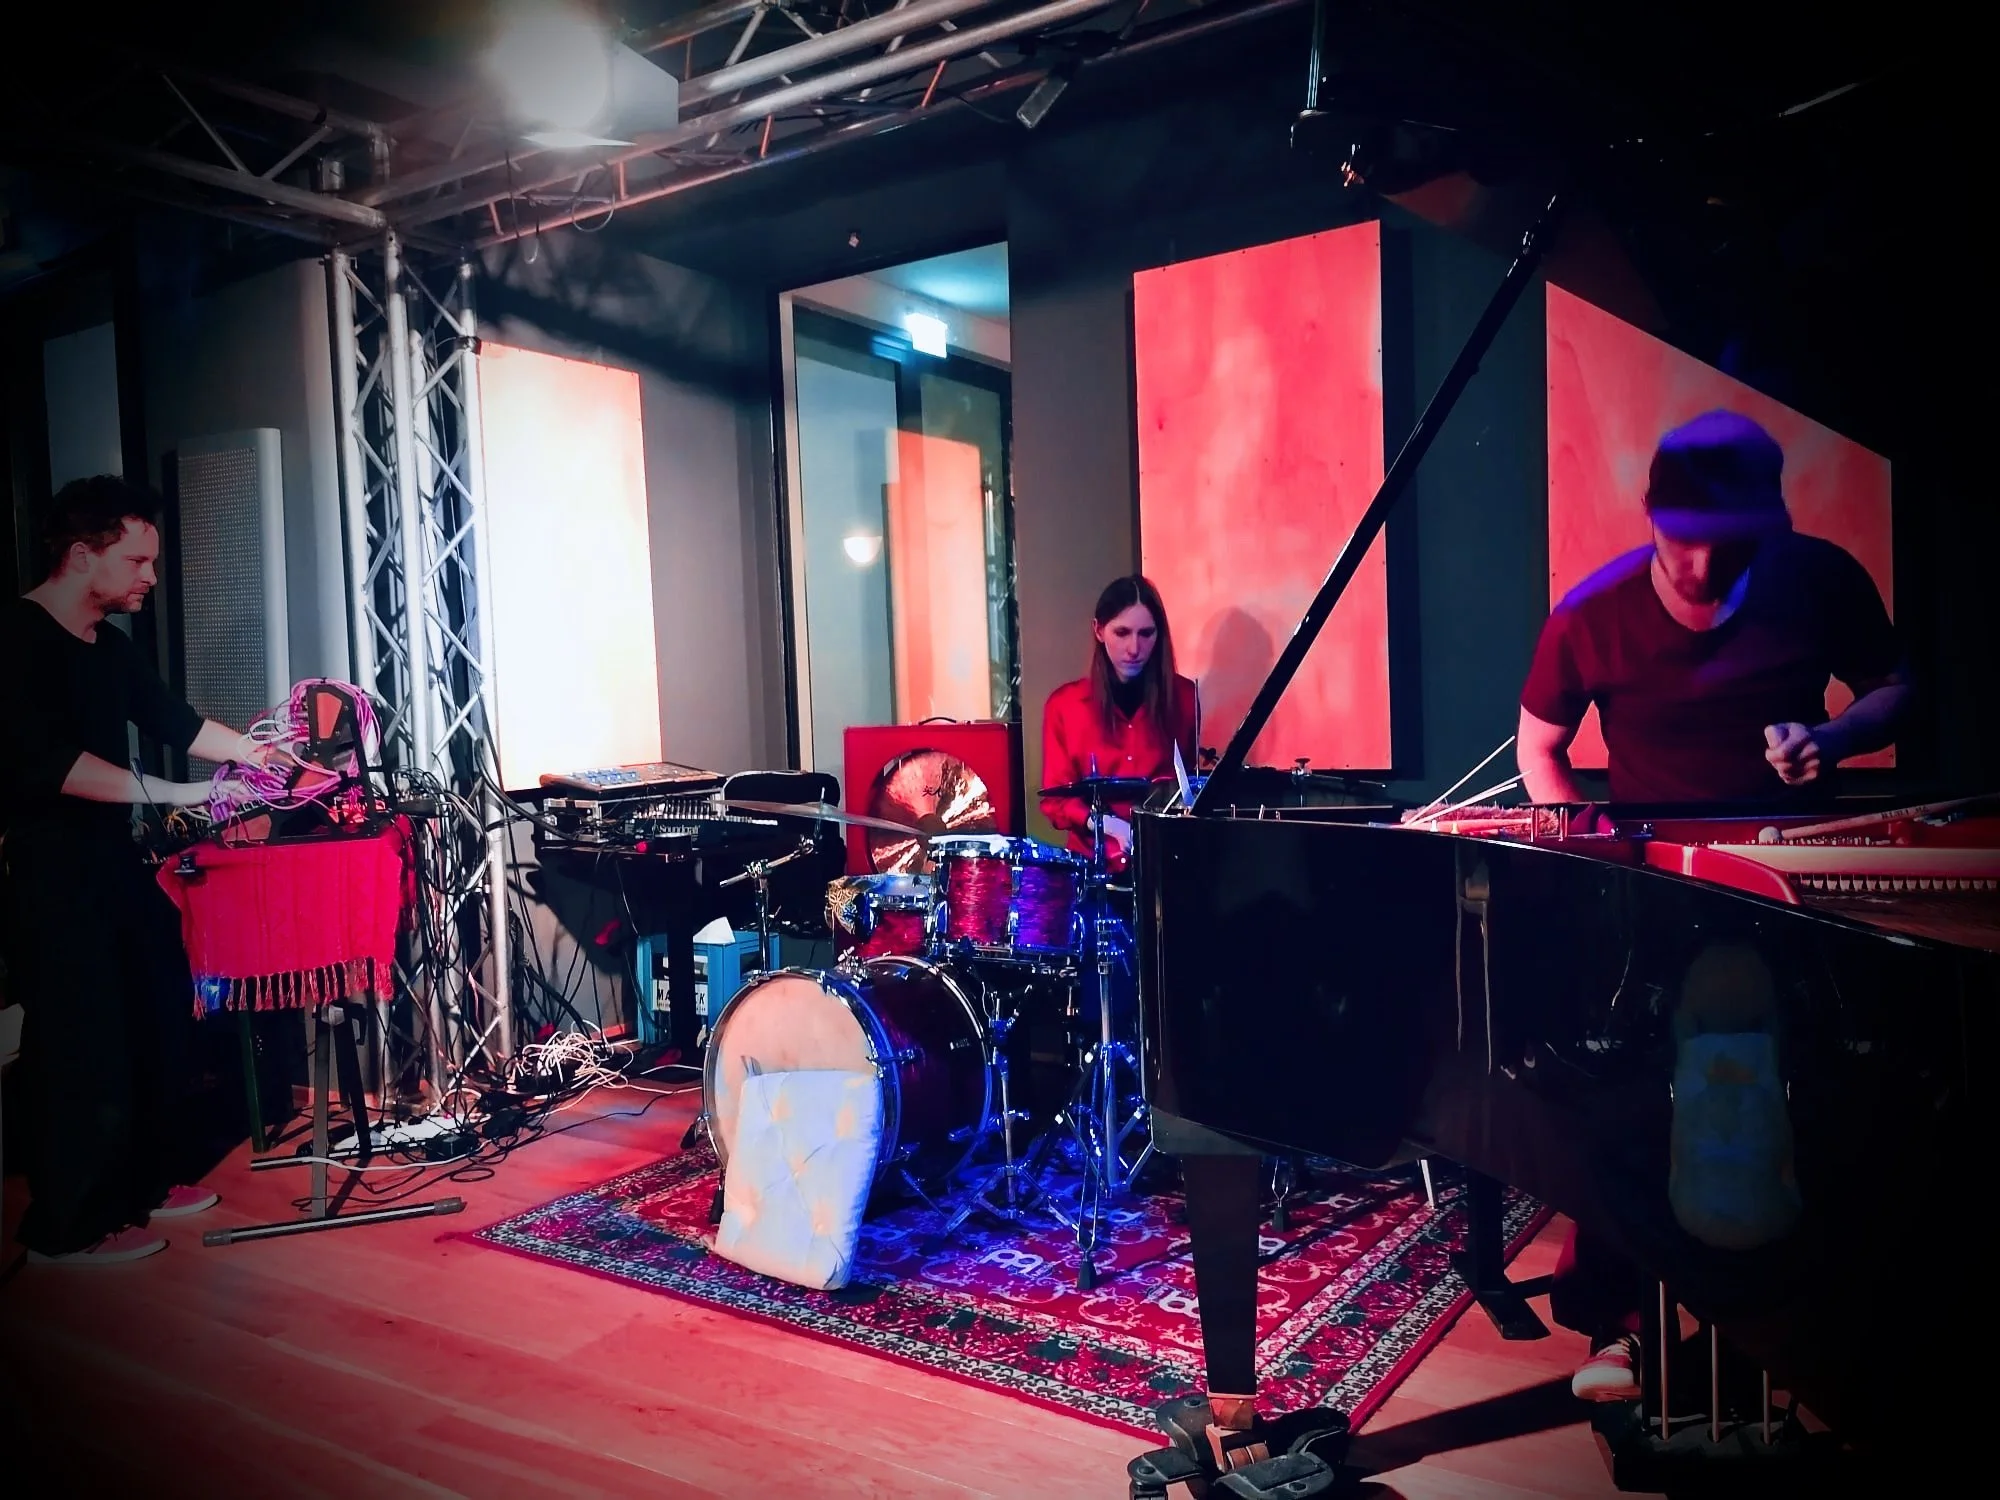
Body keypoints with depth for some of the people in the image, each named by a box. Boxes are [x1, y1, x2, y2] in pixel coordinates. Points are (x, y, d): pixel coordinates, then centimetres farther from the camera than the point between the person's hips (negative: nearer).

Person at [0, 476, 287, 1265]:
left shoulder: (110, 647, 12)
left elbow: (176, 722, 18)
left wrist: (271, 756, 15)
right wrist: (168, 793, -27)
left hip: (113, 859, 9)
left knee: (155, 1019, 13)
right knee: (82, 1048, -3)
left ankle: (142, 1183, 28)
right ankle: (66, 1228, 11)